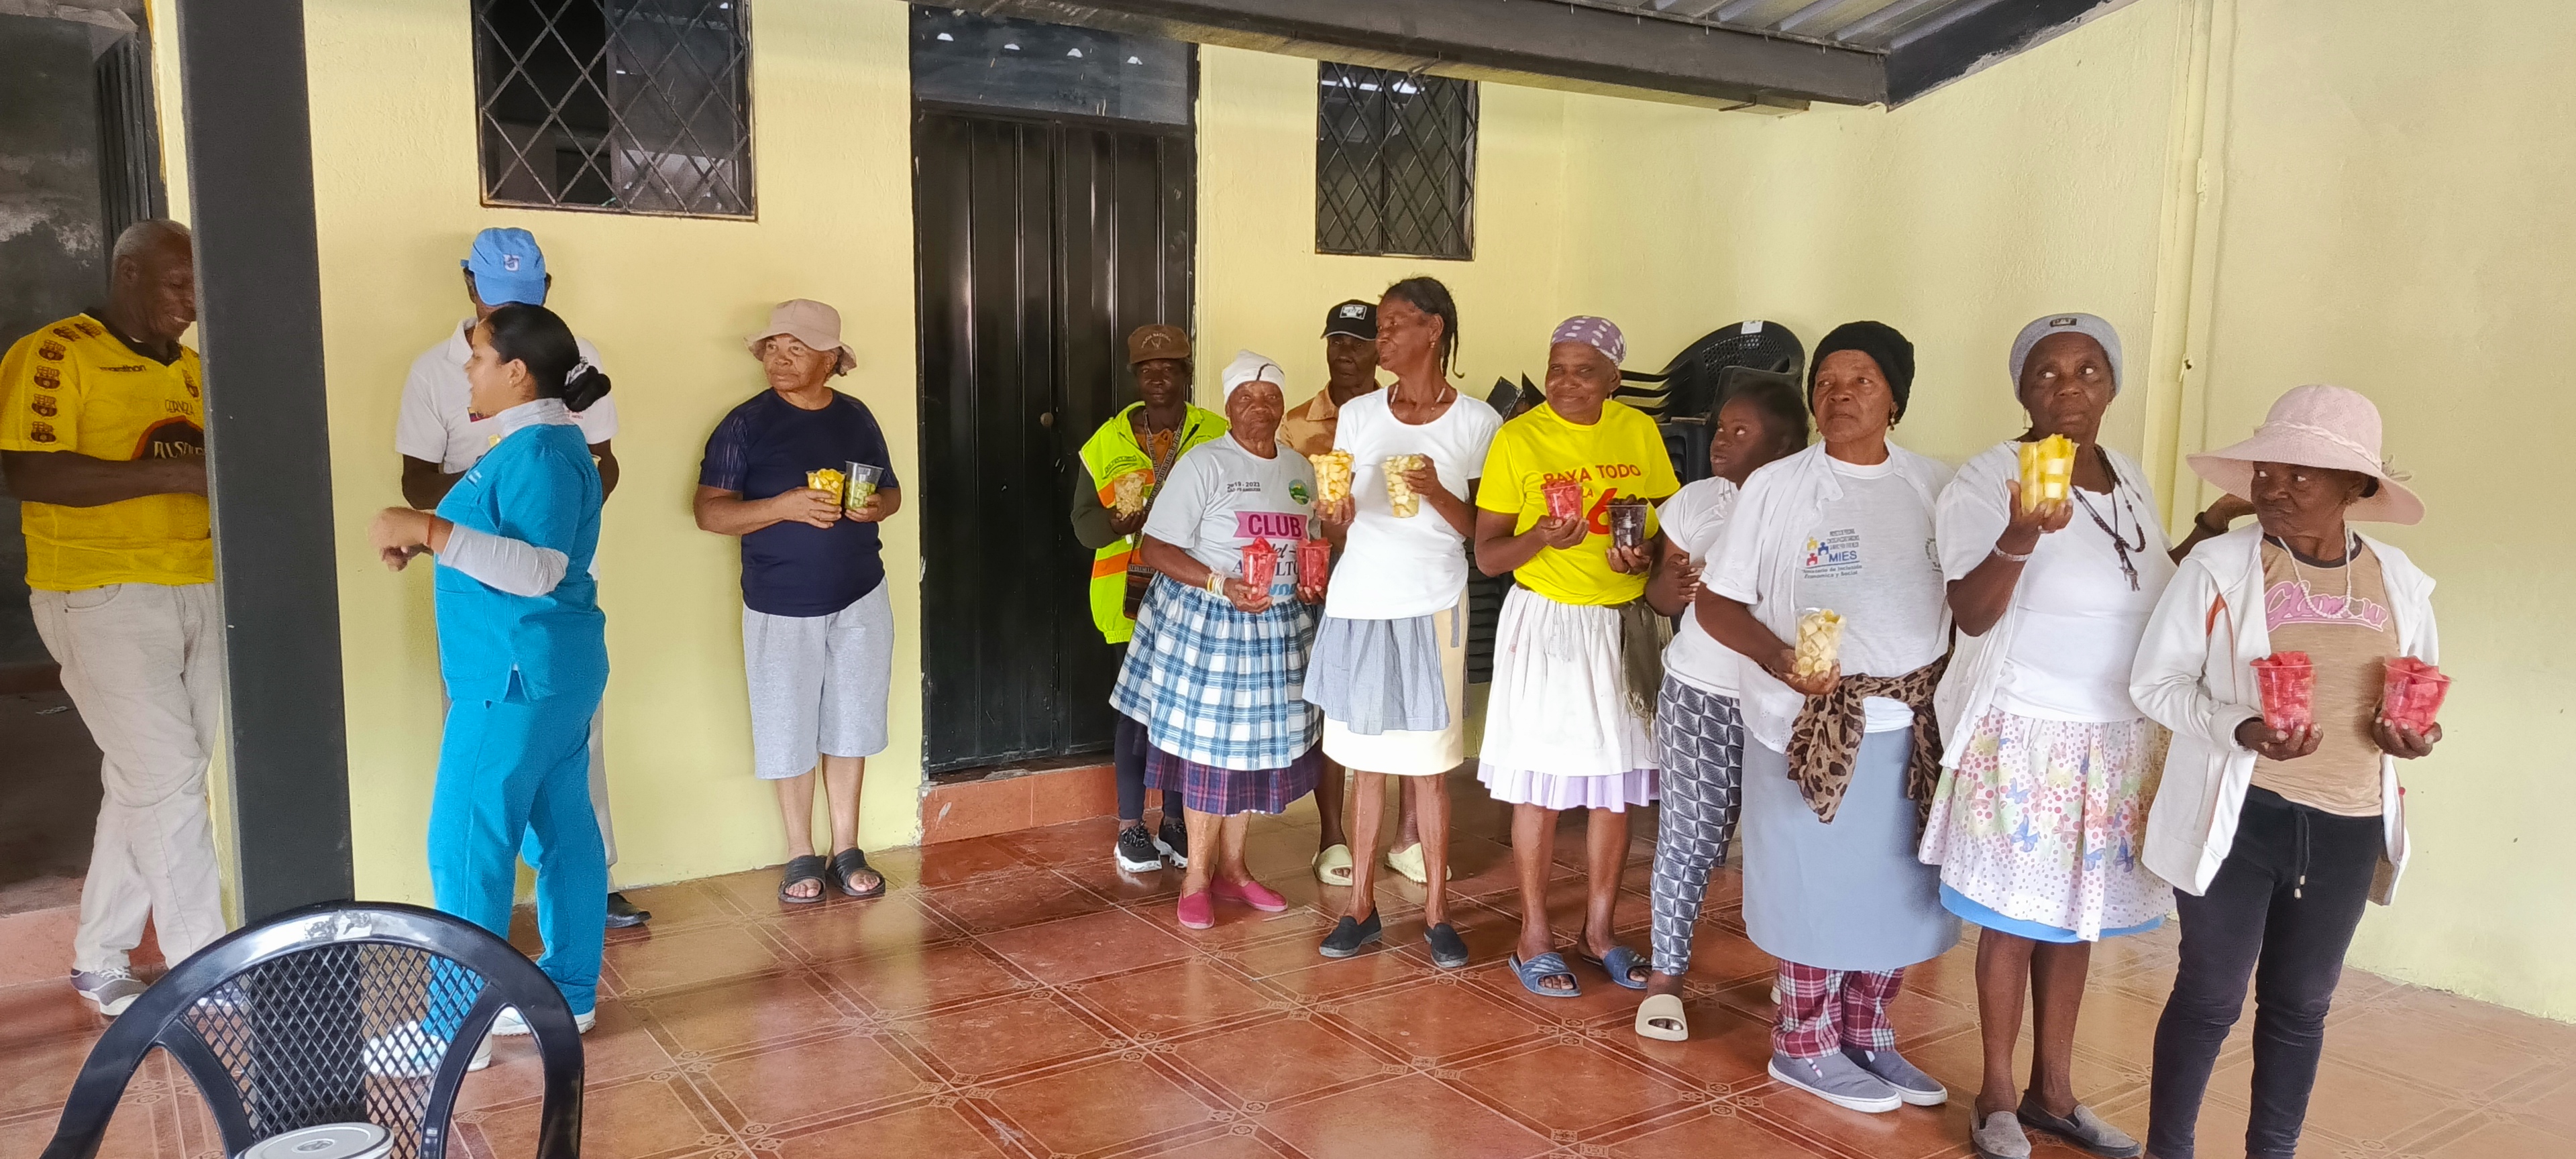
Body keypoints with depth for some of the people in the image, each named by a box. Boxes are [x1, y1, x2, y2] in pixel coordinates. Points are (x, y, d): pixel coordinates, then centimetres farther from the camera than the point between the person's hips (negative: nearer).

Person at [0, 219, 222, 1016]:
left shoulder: (188, 368, 14)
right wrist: (171, 475, -23)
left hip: (197, 593, 7)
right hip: (105, 598, -7)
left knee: (145, 785, 13)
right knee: (167, 780, -6)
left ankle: (99, 959, 27)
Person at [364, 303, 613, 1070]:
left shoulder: (540, 451, -18)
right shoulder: (541, 441, 14)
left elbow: (538, 568, -28)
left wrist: (431, 531, -31)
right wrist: (428, 537, 12)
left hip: (518, 679, -10)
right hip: (556, 672, 10)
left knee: (466, 849, -4)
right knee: (563, 833, 13)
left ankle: (456, 1029, 3)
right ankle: (570, 993, 22)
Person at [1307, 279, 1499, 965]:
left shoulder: (1477, 423, -1)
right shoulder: (1358, 415, 7)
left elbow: (1483, 530, 0)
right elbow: (1337, 525, 9)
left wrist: (1438, 496, -17)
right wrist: (1336, 515, -14)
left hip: (1431, 606, -2)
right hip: (1358, 604, 2)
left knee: (1429, 765, 3)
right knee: (1365, 759, 8)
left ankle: (1437, 913, 15)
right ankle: (1361, 907, 18)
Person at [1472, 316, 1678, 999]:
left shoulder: (1640, 433, 2)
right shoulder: (1518, 439, -7)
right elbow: (1487, 556, -5)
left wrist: (1647, 555, -11)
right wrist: (1540, 538, -25)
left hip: (1626, 626, 4)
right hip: (1546, 624, -3)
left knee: (1617, 786, 11)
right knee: (1541, 787, 3)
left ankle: (1599, 930, 27)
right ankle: (1534, 937, 19)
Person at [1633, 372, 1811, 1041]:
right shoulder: (1695, 501, 3)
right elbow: (1660, 596, 8)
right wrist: (1677, 587, -15)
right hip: (1699, 695, 1)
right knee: (1690, 837, 3)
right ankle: (1666, 975, 17)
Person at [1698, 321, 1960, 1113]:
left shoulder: (1935, 486, 5)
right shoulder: (1775, 488, -5)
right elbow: (1715, 602, -4)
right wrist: (1779, 660, -20)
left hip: (1912, 724, 4)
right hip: (1811, 724, -4)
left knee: (1898, 892, 12)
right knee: (1820, 890, 6)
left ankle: (1865, 1037, 32)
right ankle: (1806, 1048, 25)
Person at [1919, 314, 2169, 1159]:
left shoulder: (2130, 478, 9)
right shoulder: (1990, 478, -11)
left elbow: (2151, 591, 19)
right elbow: (1972, 615, -20)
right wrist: (2021, 537, -34)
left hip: (2118, 738, 6)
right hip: (2026, 735, -6)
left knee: (2075, 919, 13)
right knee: (2016, 921, 2)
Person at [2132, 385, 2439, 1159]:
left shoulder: (2401, 583, 3)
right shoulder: (2220, 566, -9)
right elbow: (2154, 682, -7)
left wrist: (2416, 733, -7)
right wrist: (2237, 729, -24)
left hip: (2347, 828, 4)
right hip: (2237, 815, -4)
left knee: (2300, 1004, 16)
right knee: (2210, 996, 5)